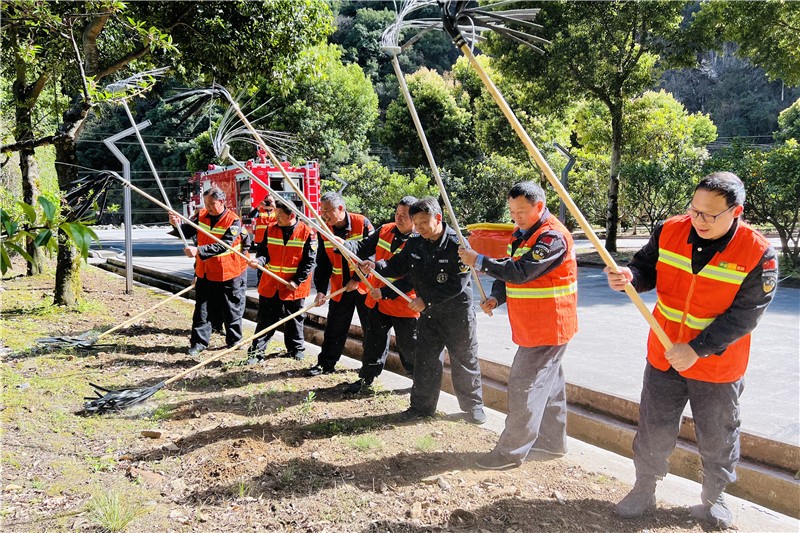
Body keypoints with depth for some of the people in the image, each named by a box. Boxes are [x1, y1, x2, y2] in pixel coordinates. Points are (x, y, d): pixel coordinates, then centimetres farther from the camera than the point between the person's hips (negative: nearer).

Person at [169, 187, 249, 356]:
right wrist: (177, 224, -23)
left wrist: (198, 251, -35)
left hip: (228, 272, -5)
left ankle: (234, 340, 24)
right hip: (205, 272, 5)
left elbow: (223, 246, -26)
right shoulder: (201, 215, 1)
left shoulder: (233, 221, -17)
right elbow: (187, 232, -1)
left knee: (232, 309, 9)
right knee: (202, 308, 7)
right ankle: (199, 342, 15)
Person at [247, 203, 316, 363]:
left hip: (294, 287, -2)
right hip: (270, 284, 3)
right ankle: (257, 351, 12)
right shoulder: (271, 229, 1)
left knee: (294, 319, 12)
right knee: (265, 319, 5)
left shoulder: (307, 233, -10)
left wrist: (297, 281, -14)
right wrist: (259, 261, -18)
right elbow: (264, 251, 5)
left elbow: (309, 261, -9)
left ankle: (296, 348, 29)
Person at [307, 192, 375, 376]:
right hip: (339, 288, 3)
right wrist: (321, 290, -7)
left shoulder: (362, 223, -14)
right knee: (335, 328, 8)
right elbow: (323, 263, 2)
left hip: (364, 285, -3)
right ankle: (326, 363, 20)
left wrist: (358, 279, -16)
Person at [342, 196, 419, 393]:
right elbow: (364, 248, 3)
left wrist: (385, 292, -28)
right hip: (378, 300, 6)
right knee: (373, 340, 17)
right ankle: (367, 376, 33)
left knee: (408, 347, 6)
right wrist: (343, 244, -17)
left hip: (404, 305, -6)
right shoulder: (385, 231, -1)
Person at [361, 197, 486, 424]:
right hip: (428, 314, 5)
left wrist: (426, 300, -23)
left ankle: (473, 406, 24)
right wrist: (376, 267, -16)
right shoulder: (414, 244, -2)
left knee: (465, 362, 8)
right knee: (425, 362, 11)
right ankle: (422, 406, 24)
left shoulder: (457, 245, -20)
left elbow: (457, 284, -23)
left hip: (458, 314, -5)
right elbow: (397, 267, 5)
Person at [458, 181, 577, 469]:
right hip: (532, 326, 10)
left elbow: (520, 272, -28)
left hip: (547, 328, -10)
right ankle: (552, 443, 29)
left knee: (524, 386, -7)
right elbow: (509, 269, 15)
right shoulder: (521, 233, 11)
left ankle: (512, 451, 2)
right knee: (548, 384, 17)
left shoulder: (552, 237, -20)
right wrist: (496, 297, -4)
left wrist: (478, 261, -24)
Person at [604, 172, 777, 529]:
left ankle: (713, 498, 40)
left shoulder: (758, 254, -20)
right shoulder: (670, 231, -10)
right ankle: (644, 491, 34)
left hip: (717, 367, -2)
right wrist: (629, 277, -23)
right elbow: (647, 268, 1)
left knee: (717, 439, 16)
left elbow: (743, 315, -20)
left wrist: (697, 350, -26)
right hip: (663, 357, 3)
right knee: (653, 431, 14)